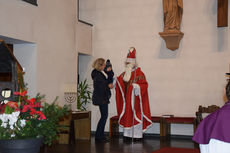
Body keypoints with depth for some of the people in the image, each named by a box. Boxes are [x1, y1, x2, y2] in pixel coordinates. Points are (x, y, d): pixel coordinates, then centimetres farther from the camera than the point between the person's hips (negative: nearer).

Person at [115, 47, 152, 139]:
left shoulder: (139, 73, -6)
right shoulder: (124, 74, 13)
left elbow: (144, 84, -11)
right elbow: (121, 85, 15)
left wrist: (137, 86, -27)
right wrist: (117, 82, -4)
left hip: (135, 98, -6)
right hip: (126, 99, 6)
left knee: (136, 116, -4)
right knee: (127, 116, 7)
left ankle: (137, 135, 3)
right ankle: (127, 134, 14)